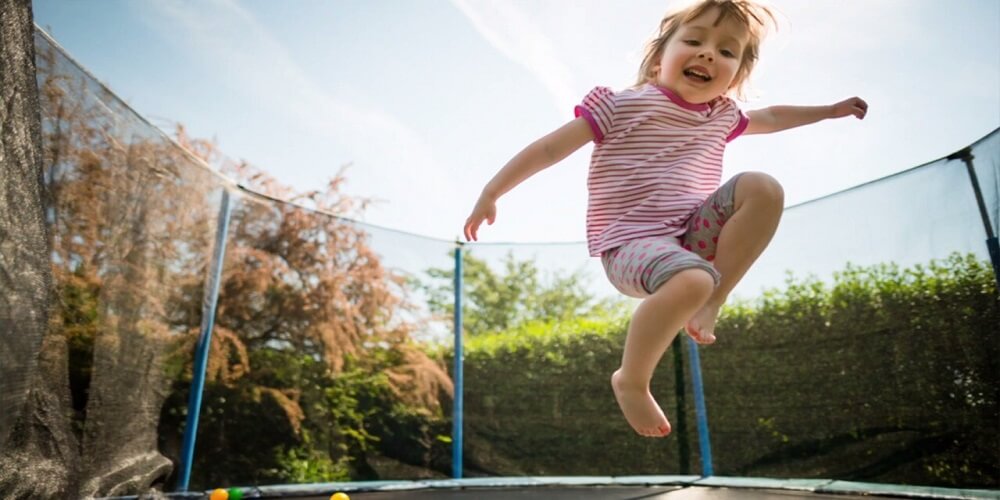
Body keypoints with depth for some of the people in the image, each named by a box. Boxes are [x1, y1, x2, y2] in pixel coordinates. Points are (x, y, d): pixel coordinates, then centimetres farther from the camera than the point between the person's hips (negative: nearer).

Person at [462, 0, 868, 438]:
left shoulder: (721, 116, 15)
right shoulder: (623, 105, -5)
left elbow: (770, 117, 37)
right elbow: (550, 148, -5)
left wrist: (830, 110, 43)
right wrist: (490, 194, -6)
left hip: (692, 235, 7)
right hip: (631, 244, -6)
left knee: (763, 189, -12)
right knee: (692, 281, -37)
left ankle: (710, 305, -11)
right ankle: (631, 381, -13)